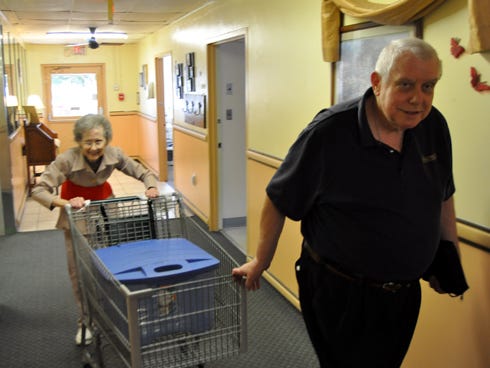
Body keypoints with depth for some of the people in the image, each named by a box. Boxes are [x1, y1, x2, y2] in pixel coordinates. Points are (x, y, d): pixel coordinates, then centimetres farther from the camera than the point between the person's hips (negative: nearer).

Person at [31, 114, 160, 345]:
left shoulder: (114, 155, -24)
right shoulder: (67, 160, -32)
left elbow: (143, 173, -13)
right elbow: (39, 190, -34)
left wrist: (151, 187, -34)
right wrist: (66, 203, -52)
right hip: (76, 208, -2)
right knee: (79, 268, 0)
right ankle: (86, 321, 16)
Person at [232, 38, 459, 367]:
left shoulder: (434, 126, -4)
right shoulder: (329, 132, -21)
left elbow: (443, 196, 11)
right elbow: (279, 200, -11)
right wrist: (261, 262, -2)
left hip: (403, 293, 6)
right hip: (338, 292, -5)